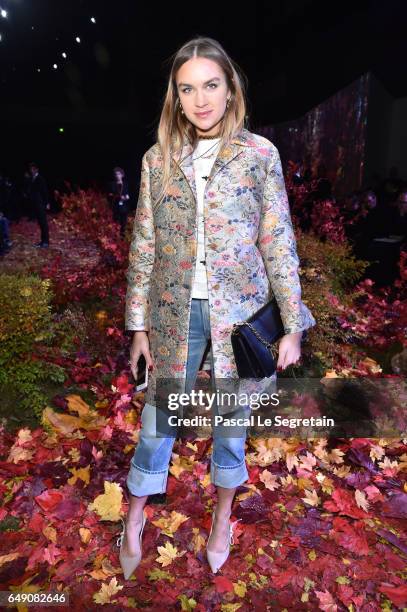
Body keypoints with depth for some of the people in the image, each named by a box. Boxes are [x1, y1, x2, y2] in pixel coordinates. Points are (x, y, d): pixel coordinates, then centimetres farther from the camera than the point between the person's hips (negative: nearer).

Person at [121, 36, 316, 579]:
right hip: (175, 315, 2)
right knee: (156, 424, 12)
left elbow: (279, 243, -3)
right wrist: (139, 325, 3)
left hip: (239, 313, -1)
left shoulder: (260, 154, -2)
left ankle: (223, 515, 41)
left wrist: (292, 326, -5)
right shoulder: (157, 159, 3)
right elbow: (144, 246, 4)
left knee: (231, 421, 15)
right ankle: (135, 516, 38)